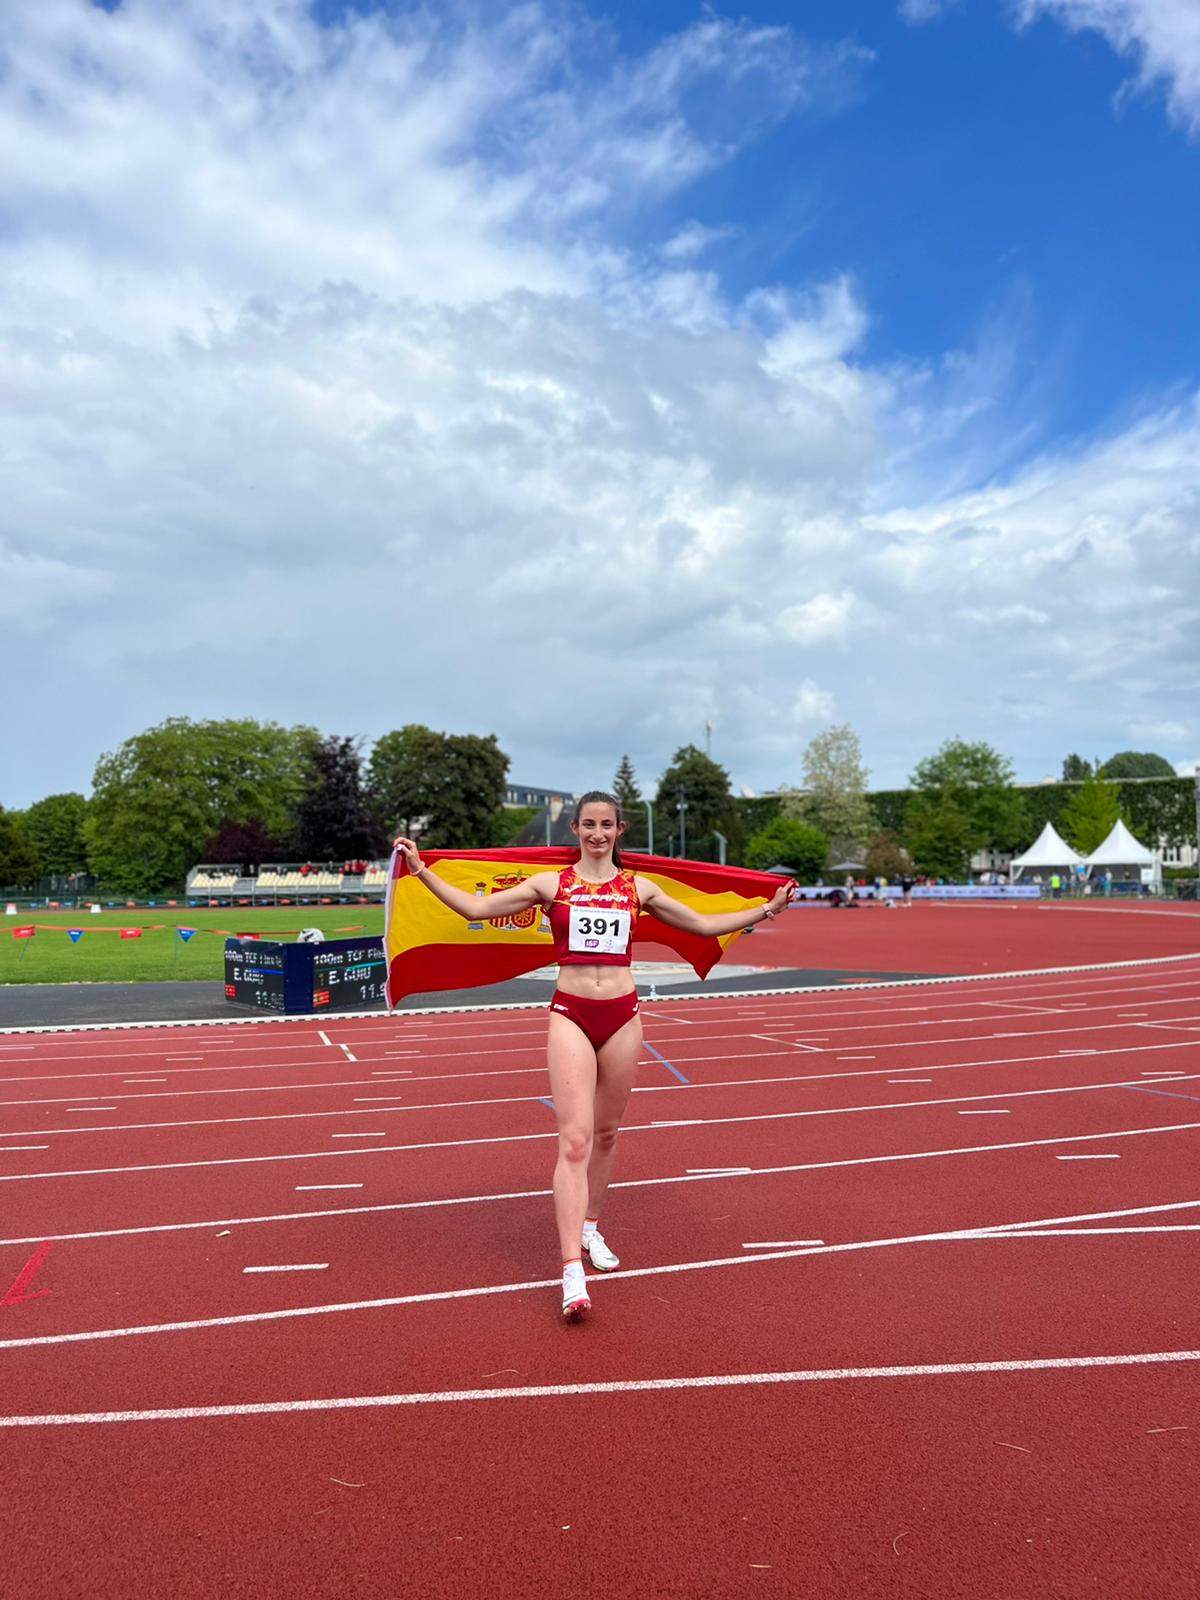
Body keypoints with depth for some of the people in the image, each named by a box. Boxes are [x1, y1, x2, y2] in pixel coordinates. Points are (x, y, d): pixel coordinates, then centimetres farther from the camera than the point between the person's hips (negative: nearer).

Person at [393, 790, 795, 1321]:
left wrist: (766, 910, 12)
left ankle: (589, 1228, 37)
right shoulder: (551, 884, 3)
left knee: (605, 1133, 14)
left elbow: (704, 924, 15)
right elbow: (475, 907, 3)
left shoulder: (637, 888, 8)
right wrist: (422, 871, -2)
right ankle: (572, 1272, -13)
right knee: (574, 1140, -12)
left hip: (621, 1016, 3)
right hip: (571, 1015, -3)